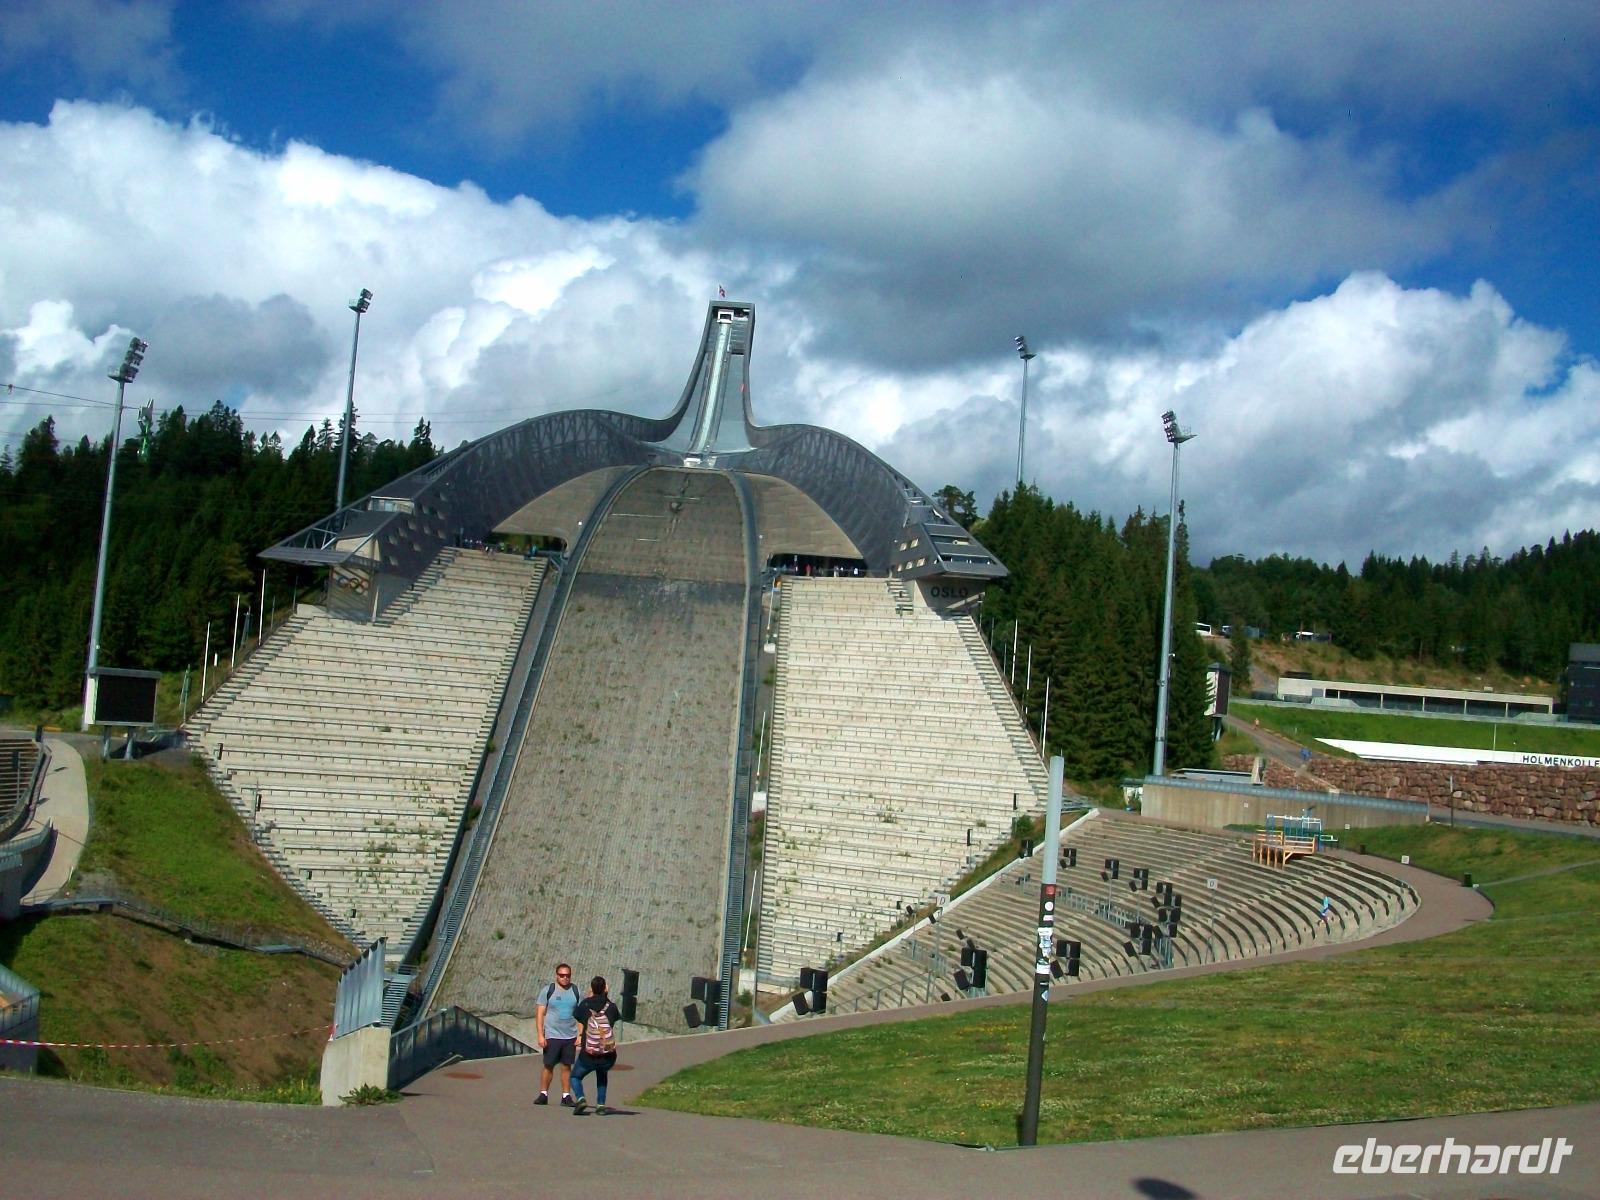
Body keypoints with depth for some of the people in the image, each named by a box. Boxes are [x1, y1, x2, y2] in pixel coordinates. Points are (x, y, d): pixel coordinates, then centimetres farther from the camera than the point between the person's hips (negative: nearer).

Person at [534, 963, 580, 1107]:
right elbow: (539, 1013, -2)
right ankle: (543, 1094, 13)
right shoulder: (547, 990, -1)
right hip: (552, 1035, -2)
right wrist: (540, 1035, -9)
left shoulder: (576, 992, 7)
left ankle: (566, 1096, 10)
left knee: (567, 1067, 5)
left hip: (570, 1036, 2)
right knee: (548, 1066, 2)